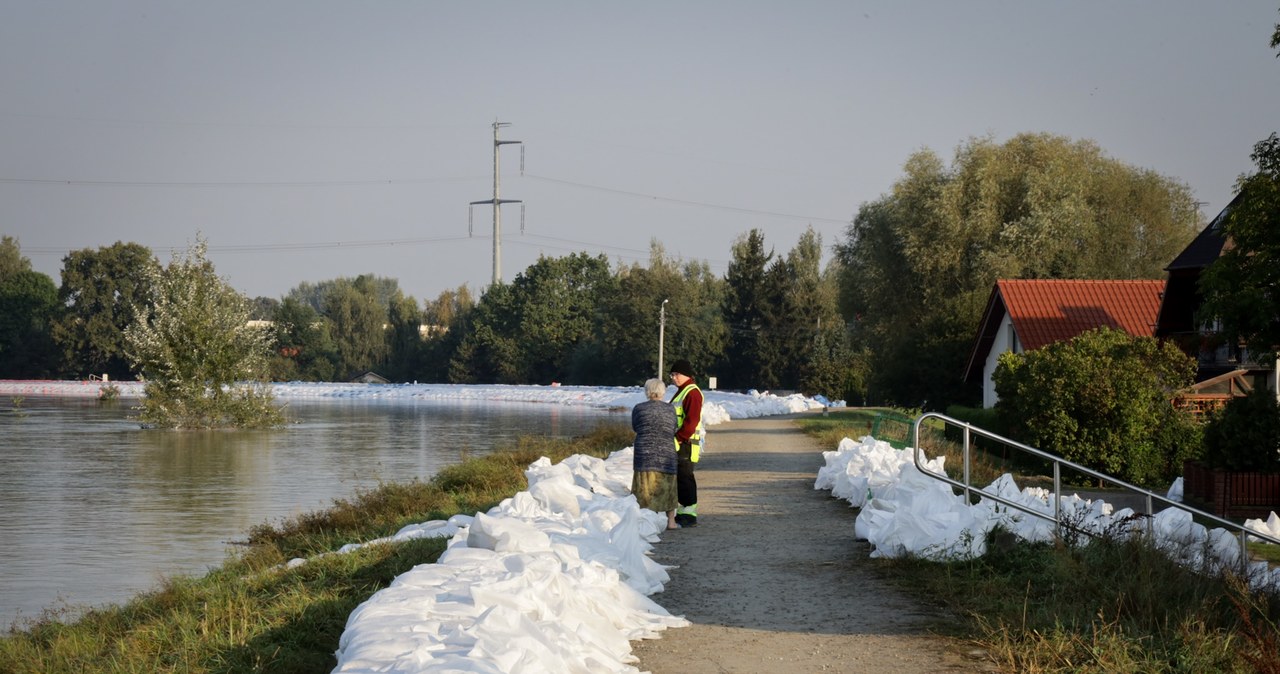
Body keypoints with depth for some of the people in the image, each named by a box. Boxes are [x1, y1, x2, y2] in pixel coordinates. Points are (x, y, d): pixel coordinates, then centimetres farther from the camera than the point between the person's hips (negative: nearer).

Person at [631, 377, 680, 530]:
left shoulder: (638, 409, -3)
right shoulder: (670, 410, 1)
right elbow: (673, 431, 10)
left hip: (644, 453, -1)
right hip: (666, 453, 1)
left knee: (645, 487, 4)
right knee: (666, 487, 13)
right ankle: (671, 521, 14)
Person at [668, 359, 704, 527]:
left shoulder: (692, 393, -13)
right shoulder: (681, 392, 20)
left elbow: (691, 420, -21)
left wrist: (679, 438, -20)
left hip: (686, 444, -10)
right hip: (677, 444, 10)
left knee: (685, 478, -9)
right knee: (678, 477, 13)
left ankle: (690, 515, -8)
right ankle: (681, 513, 19)